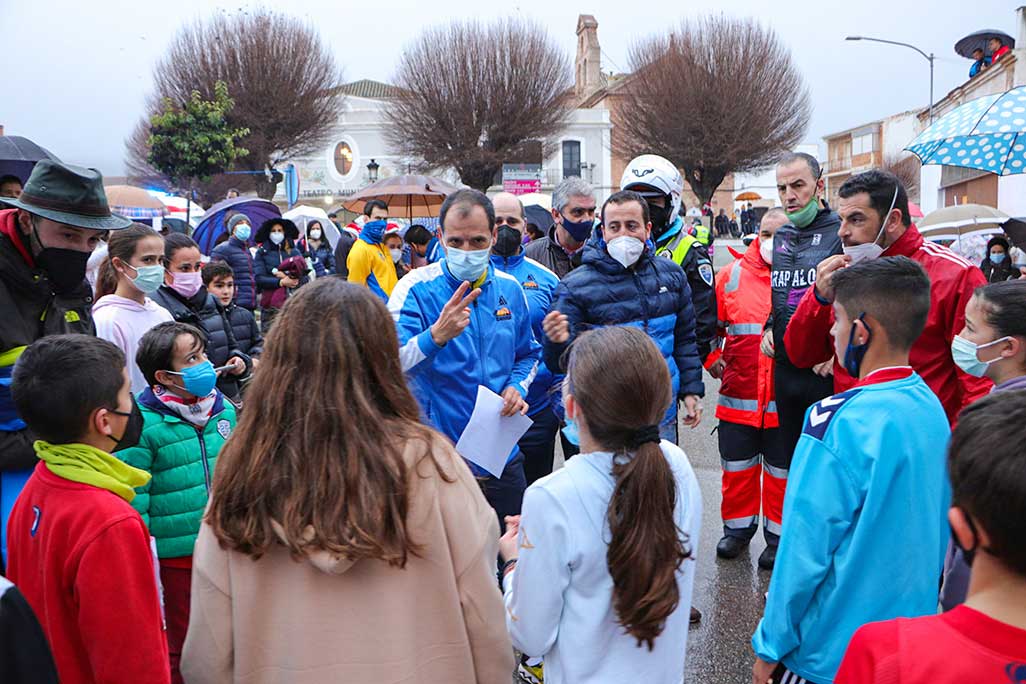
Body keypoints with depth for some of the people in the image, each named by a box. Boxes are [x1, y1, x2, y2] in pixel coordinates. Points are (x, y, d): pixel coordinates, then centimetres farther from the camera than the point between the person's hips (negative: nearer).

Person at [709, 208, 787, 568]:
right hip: (738, 396, 2)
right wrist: (712, 357, 7)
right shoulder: (732, 274, 3)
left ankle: (778, 535, 27)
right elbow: (711, 321, 14)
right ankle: (738, 527, 32)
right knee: (737, 467, 14)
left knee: (782, 470, 11)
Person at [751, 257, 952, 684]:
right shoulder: (932, 408, -3)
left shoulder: (840, 422, -26)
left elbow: (805, 549, -23)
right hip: (913, 624, 7)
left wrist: (771, 646, -11)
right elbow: (938, 529, 8)